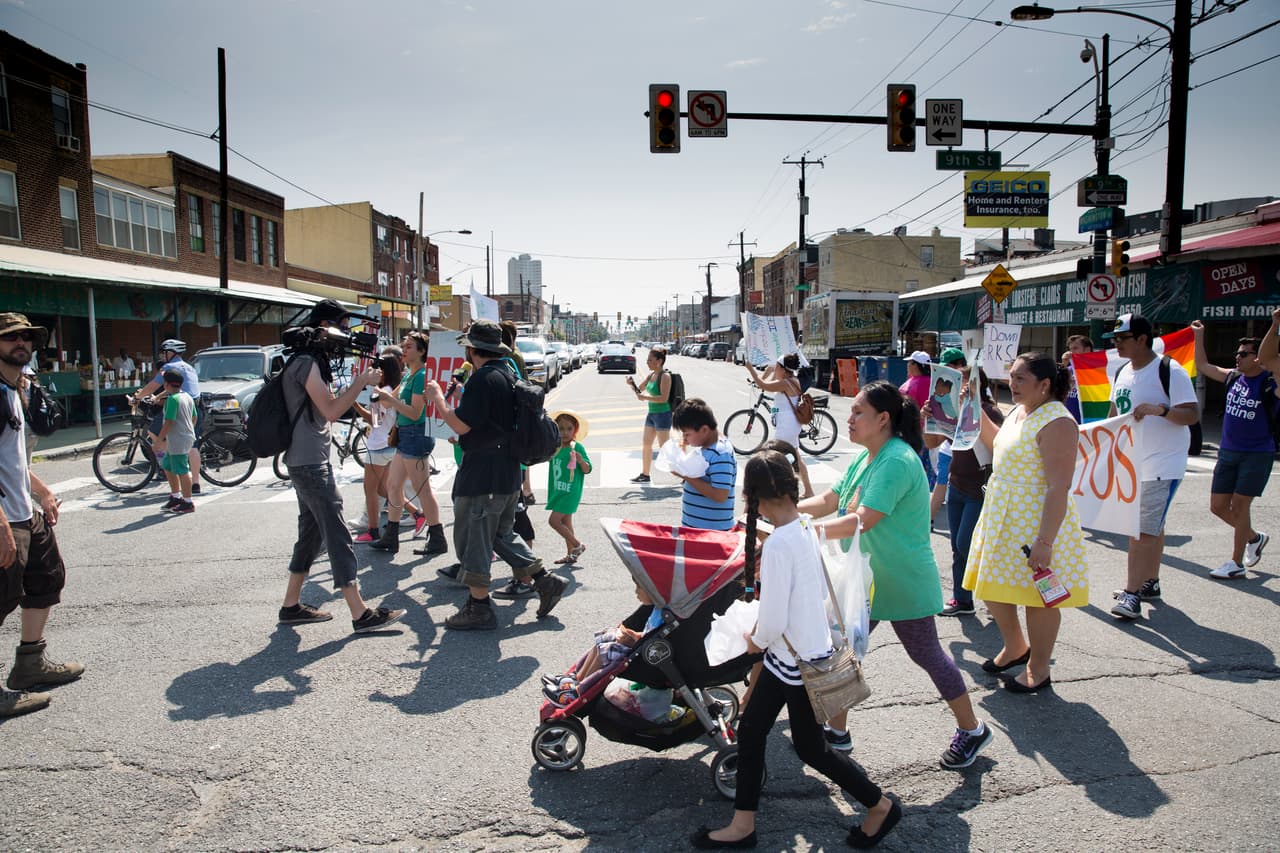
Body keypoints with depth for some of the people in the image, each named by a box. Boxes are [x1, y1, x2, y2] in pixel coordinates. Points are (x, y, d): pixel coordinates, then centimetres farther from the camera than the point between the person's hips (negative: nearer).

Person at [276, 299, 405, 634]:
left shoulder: (310, 360, 16)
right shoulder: (306, 362, -15)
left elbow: (328, 406, 17)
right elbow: (331, 411, -20)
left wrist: (358, 387, 6)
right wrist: (362, 382, -14)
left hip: (309, 461, 11)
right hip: (310, 462, -11)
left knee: (312, 533, 15)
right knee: (337, 534, -11)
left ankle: (291, 605, 24)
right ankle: (361, 614, -9)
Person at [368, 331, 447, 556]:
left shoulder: (421, 376, -15)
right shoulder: (407, 375, 13)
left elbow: (415, 412, -20)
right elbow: (395, 400, 19)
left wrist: (389, 400, -24)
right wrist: (381, 397, 1)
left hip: (416, 435, -10)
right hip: (405, 435, 10)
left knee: (422, 489, -4)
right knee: (393, 485, 14)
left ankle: (437, 540, 4)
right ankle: (391, 537, 23)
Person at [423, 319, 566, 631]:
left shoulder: (483, 378, -17)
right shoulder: (509, 374, 13)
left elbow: (461, 425, -19)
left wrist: (437, 398, -6)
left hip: (482, 474, -9)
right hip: (508, 473, 9)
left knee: (473, 538, 1)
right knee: (501, 534, 21)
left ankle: (478, 608, 8)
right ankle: (544, 580, 17)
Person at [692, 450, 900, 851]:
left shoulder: (778, 545, -28)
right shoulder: (806, 525, -2)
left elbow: (773, 621, -25)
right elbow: (821, 590, 10)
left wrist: (756, 640, -5)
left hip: (800, 662, -9)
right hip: (786, 656, 9)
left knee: (810, 749, 12)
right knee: (750, 730, 14)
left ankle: (881, 806, 32)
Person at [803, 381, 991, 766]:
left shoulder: (896, 461, -26)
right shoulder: (865, 458, 4)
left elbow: (862, 520, -34)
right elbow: (829, 500, 7)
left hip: (905, 582, -8)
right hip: (866, 578, 8)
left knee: (926, 655, 9)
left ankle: (972, 730, 31)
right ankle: (836, 732, 26)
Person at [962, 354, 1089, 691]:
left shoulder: (1056, 422, -21)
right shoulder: (1019, 411, 8)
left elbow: (1059, 488, -25)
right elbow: (997, 441, 30)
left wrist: (1045, 542, -28)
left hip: (1037, 522, -9)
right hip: (1001, 517, 9)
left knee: (1036, 596, 5)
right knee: (993, 588, 17)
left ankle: (1039, 669, 25)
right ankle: (1015, 647, 40)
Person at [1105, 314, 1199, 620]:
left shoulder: (1169, 371, -15)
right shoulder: (1123, 373, 10)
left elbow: (1193, 414, -19)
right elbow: (1115, 414, 20)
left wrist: (1160, 409, -33)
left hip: (1163, 465, -8)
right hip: (1132, 463, 8)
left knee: (1145, 530, -10)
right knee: (1150, 526, 18)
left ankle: (1132, 594, -10)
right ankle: (1150, 583, 28)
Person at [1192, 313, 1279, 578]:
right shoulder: (1233, 378, 7)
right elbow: (1202, 366, 19)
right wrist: (1199, 335, 18)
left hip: (1257, 454, -6)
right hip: (1228, 452, 6)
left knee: (1239, 505, -5)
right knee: (1218, 506, 9)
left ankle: (1237, 564, 8)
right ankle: (1255, 538, 35)